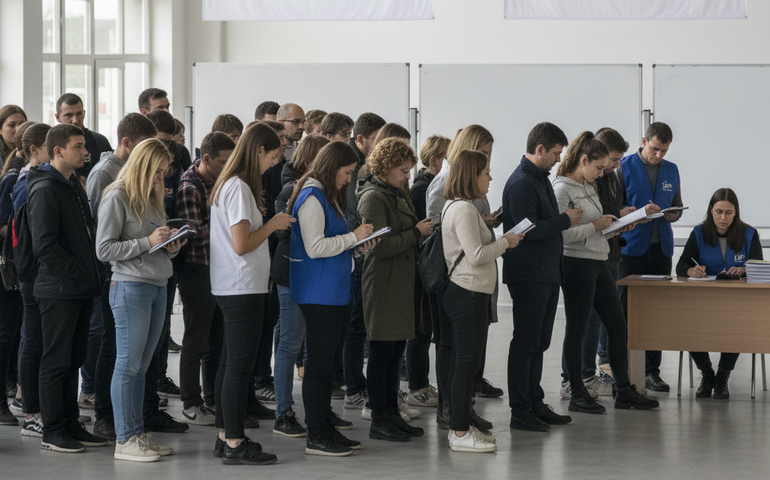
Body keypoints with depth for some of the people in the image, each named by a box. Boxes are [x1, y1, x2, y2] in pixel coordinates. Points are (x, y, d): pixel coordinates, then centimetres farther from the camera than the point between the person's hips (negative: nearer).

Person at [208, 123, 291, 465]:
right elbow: (242, 244, -20)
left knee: (230, 362, 14)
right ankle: (234, 445, -2)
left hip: (231, 288, 10)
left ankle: (226, 436, 21)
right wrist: (273, 224, -9)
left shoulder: (227, 185, 14)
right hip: (243, 288, -10)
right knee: (240, 364, -6)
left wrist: (265, 221, 11)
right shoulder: (239, 188, -17)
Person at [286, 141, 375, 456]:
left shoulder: (328, 195, 16)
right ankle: (316, 437, 0)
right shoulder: (312, 197, -15)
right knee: (319, 362, -5)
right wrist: (353, 237, -16)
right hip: (319, 294, -10)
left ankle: (325, 423, 21)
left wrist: (358, 242, 6)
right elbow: (314, 247, -22)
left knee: (330, 360, 13)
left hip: (336, 291, 10)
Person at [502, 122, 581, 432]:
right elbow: (526, 229, -24)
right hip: (528, 275, -10)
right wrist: (565, 220, -15)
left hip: (547, 274, 10)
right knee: (526, 342, -4)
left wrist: (565, 220, 8)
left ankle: (535, 403, 22)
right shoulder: (522, 183, -16)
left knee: (539, 342, 14)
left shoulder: (540, 179, 17)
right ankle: (520, 411, 1)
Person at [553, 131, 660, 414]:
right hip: (576, 264, -9)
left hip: (598, 262, 9)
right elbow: (560, 233, -22)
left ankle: (623, 390, 16)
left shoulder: (588, 186, 15)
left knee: (617, 325, 10)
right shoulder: (562, 189, -13)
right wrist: (596, 225, -17)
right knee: (577, 329, 0)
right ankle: (577, 394, 9)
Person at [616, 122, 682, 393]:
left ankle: (652, 371, 11)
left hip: (661, 248, 4)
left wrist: (674, 214, -3)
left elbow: (677, 205, 20)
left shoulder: (671, 171, 13)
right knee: (627, 312, -2)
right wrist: (640, 212, -20)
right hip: (632, 248, -4)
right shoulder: (624, 167, -2)